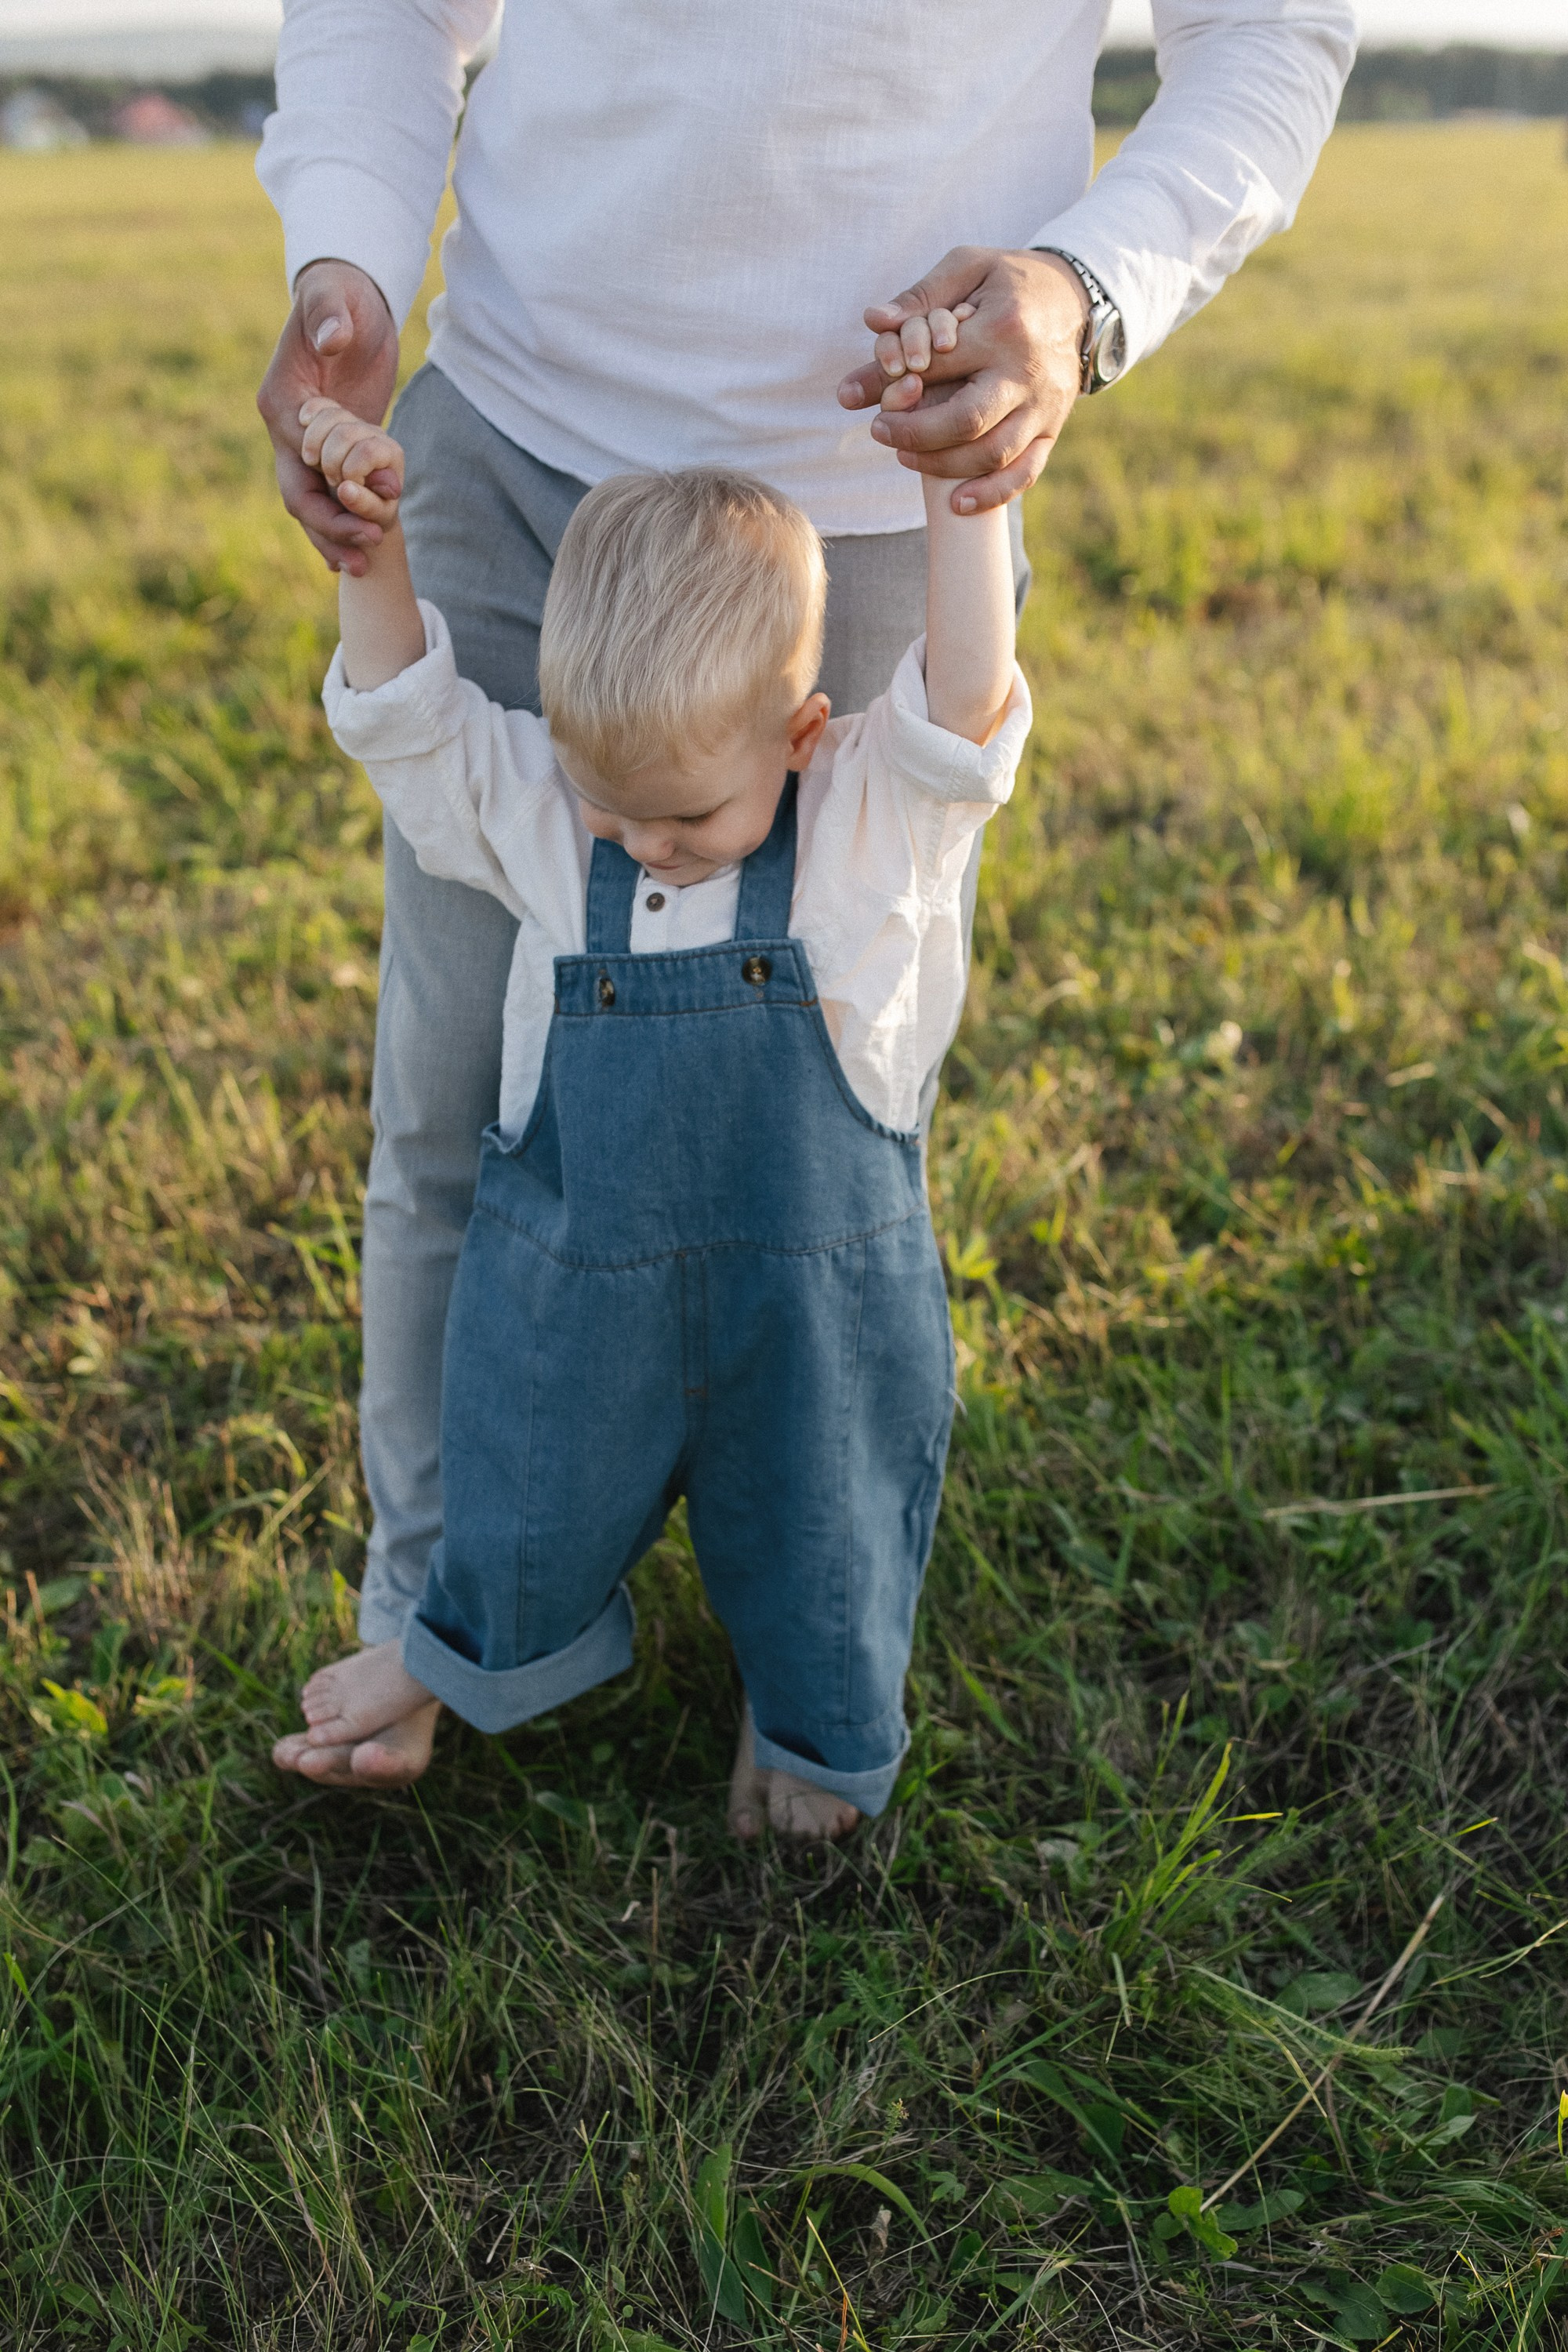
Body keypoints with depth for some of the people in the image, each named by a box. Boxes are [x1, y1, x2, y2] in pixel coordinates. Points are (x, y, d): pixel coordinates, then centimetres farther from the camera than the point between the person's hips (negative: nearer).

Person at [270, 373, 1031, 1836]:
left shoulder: (874, 817, -13)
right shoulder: (540, 808, -6)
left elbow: (966, 708, -27)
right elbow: (404, 718, -2)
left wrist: (963, 494, -32)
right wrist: (371, 548, -14)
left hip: (812, 1285, -1)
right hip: (573, 1273, 2)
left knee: (813, 1534, 20)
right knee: (523, 1511, 23)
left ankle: (808, 1720, 50)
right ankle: (463, 1657, 54)